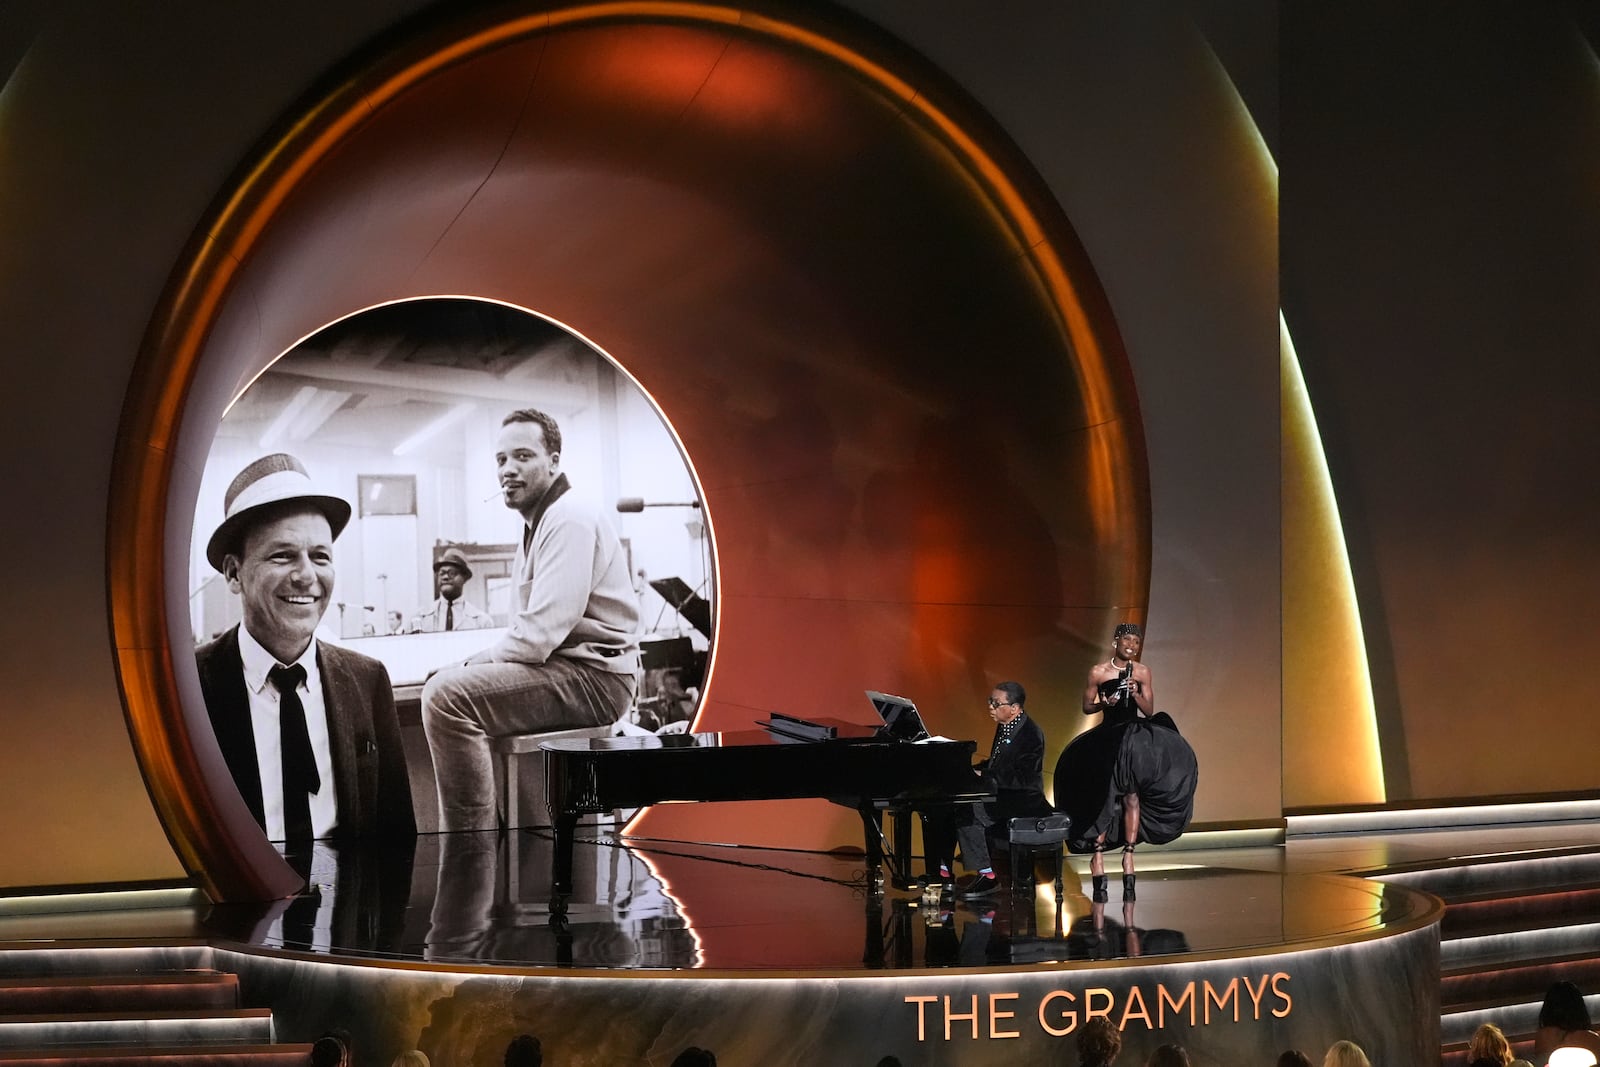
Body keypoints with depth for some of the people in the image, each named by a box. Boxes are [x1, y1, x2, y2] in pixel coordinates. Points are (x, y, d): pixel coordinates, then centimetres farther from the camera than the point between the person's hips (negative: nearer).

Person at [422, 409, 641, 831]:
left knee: (446, 696, -27)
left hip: (594, 676, -11)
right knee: (444, 683, 23)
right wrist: (468, 668, 5)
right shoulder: (540, 522, 19)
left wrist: (471, 664, -9)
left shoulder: (570, 522, -15)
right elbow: (533, 626, 19)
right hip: (565, 670, 11)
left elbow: (541, 633, -23)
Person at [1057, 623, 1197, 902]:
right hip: (1107, 739, -1)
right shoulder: (1098, 672, 0)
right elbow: (1087, 707, 6)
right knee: (1103, 797, -4)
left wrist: (1136, 695, -12)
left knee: (1132, 796, -9)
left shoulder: (1142, 672, 5)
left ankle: (1128, 854, 0)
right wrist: (1105, 703, -13)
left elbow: (1149, 711, 5)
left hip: (1134, 738, 1)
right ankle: (1098, 854, 7)